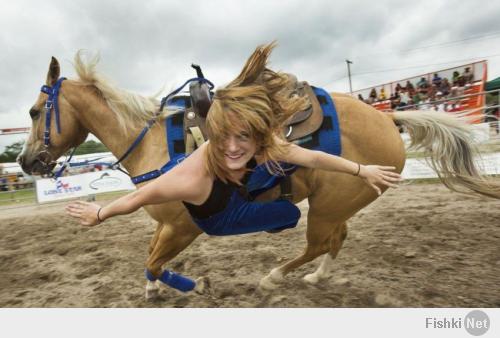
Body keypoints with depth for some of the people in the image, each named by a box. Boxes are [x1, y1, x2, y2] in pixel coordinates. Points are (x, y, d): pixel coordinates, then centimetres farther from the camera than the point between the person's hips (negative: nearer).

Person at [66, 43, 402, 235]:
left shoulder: (264, 144, -30)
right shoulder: (195, 178, -47)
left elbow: (314, 157, -18)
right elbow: (139, 197, -32)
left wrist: (363, 170, -5)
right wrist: (99, 214, -14)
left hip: (235, 200, 4)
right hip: (215, 220, -4)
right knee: (291, 214, 6)